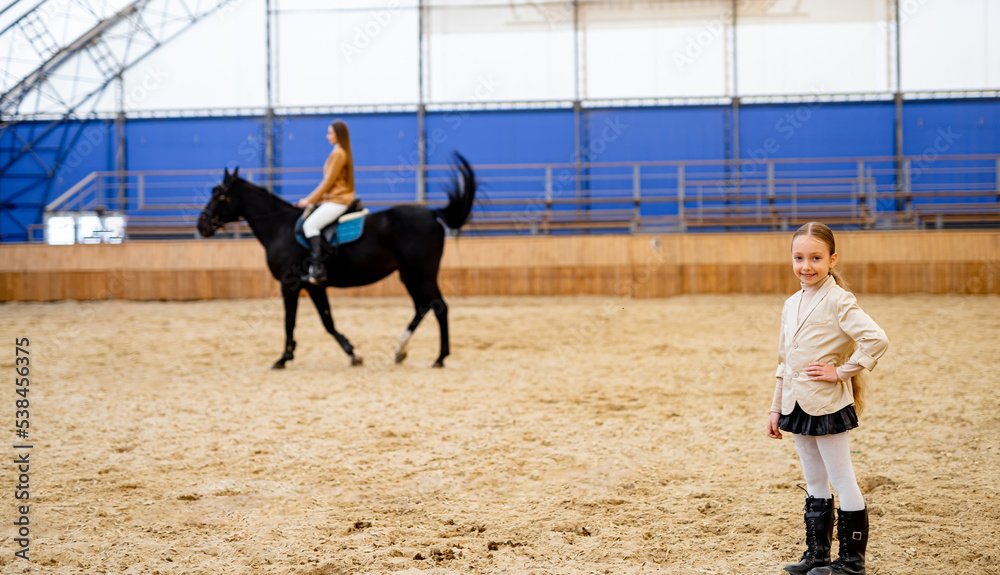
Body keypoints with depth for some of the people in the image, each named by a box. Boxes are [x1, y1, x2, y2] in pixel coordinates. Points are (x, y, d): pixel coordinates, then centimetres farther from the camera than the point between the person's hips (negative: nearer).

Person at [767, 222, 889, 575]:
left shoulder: (838, 301, -13)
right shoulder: (792, 304, 10)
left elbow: (876, 340, -26)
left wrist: (842, 371, -18)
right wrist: (776, 409, 17)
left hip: (828, 405, -8)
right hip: (798, 406, 8)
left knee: (843, 483, 1)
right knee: (814, 485, 16)